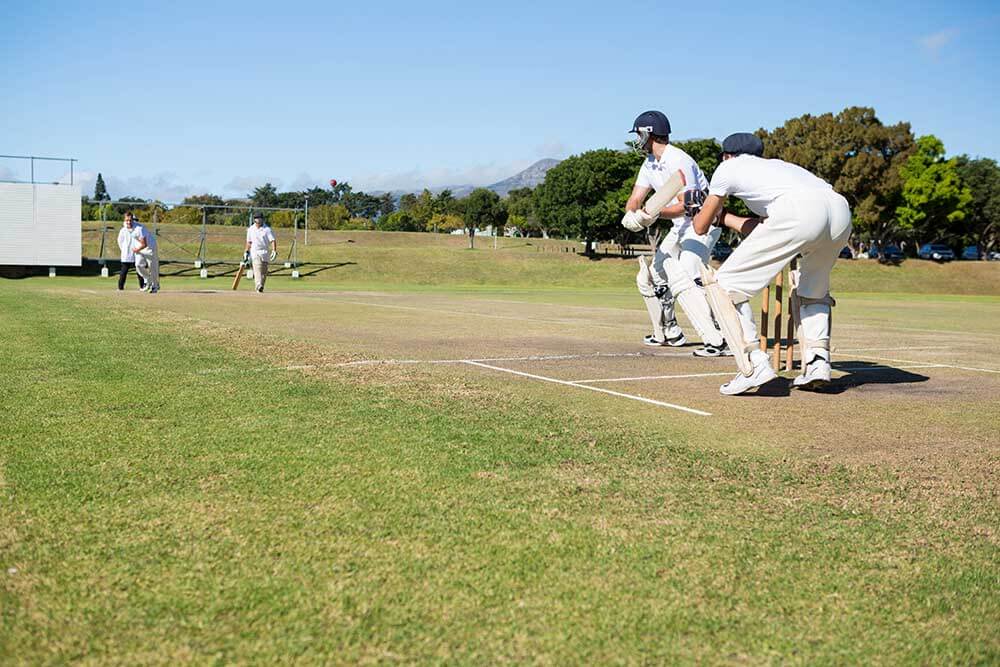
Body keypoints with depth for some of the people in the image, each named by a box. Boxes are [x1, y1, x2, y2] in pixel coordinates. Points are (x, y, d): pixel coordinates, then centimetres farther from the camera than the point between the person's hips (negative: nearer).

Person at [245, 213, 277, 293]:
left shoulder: (267, 229, -4)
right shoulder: (250, 229, 9)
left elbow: (273, 240, -12)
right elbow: (249, 241, 20)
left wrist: (274, 251, -25)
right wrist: (246, 252, 17)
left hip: (265, 252, 0)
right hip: (255, 252, 0)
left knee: (264, 270, 4)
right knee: (257, 269, -17)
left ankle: (260, 286, 16)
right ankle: (259, 286, -30)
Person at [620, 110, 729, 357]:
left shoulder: (677, 161, -20)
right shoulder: (650, 163, 10)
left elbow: (686, 205, -25)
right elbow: (635, 201, 5)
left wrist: (654, 213, -38)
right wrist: (631, 215, -18)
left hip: (702, 224, -10)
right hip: (680, 228, 10)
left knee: (682, 281, -27)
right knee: (648, 278, 15)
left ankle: (718, 340, -31)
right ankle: (669, 333, 28)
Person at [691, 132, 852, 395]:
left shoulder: (729, 168, 25)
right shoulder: (776, 165, 41)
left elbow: (700, 227, 30)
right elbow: (757, 230, 44)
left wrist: (706, 210, 53)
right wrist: (721, 216, 57)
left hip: (798, 212, -7)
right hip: (840, 209, 7)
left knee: (724, 284, 4)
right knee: (813, 290, 31)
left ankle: (754, 364, -8)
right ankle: (817, 361, 13)